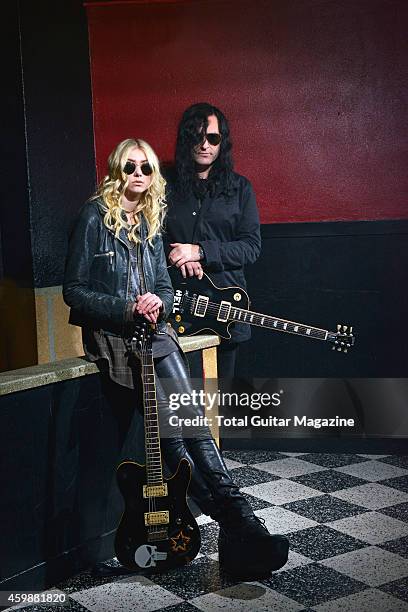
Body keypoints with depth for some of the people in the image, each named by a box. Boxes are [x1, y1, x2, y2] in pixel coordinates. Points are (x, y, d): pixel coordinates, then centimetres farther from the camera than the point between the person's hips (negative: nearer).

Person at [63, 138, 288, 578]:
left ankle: (233, 520, -20)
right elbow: (73, 290, -3)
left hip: (151, 328, 5)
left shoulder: (150, 223, 17)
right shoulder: (94, 216, 0)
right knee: (168, 422, -21)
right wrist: (126, 309, -15)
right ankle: (234, 518, -20)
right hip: (109, 332, -5)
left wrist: (157, 303, -6)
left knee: (188, 416, -17)